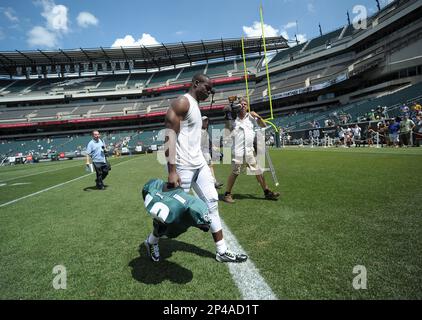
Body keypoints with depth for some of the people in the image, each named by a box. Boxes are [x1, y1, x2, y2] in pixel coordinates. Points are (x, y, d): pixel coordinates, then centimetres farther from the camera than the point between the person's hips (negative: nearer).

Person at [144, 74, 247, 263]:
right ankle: (152, 241, 29)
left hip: (199, 163, 10)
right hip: (183, 166, -9)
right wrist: (172, 171, -26)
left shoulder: (195, 105, 19)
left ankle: (222, 251, 19)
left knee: (211, 204, 9)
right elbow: (170, 136, -20)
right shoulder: (182, 102, -11)